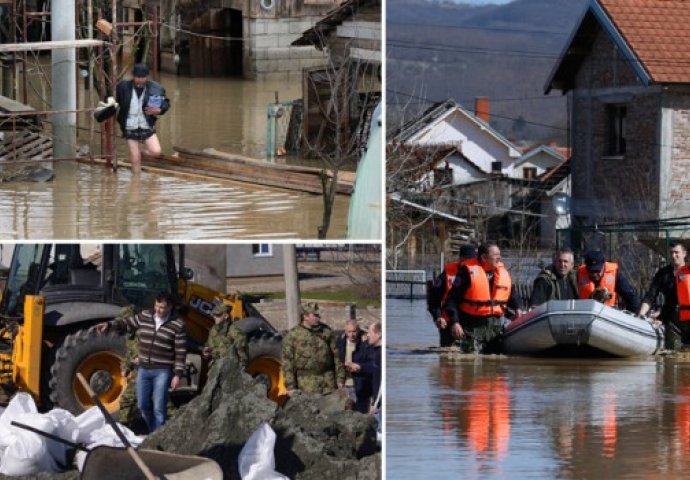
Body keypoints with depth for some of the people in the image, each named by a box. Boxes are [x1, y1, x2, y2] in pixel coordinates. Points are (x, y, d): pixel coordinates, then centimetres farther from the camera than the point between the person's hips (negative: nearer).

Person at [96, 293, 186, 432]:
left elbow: (180, 353, -7)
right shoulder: (144, 317, 5)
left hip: (162, 372, -5)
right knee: (143, 405, 11)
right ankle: (152, 431, 31)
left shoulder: (178, 326, -8)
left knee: (159, 408, -5)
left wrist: (178, 374, -11)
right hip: (144, 369, 5)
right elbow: (126, 323, 13)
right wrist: (109, 324, -5)